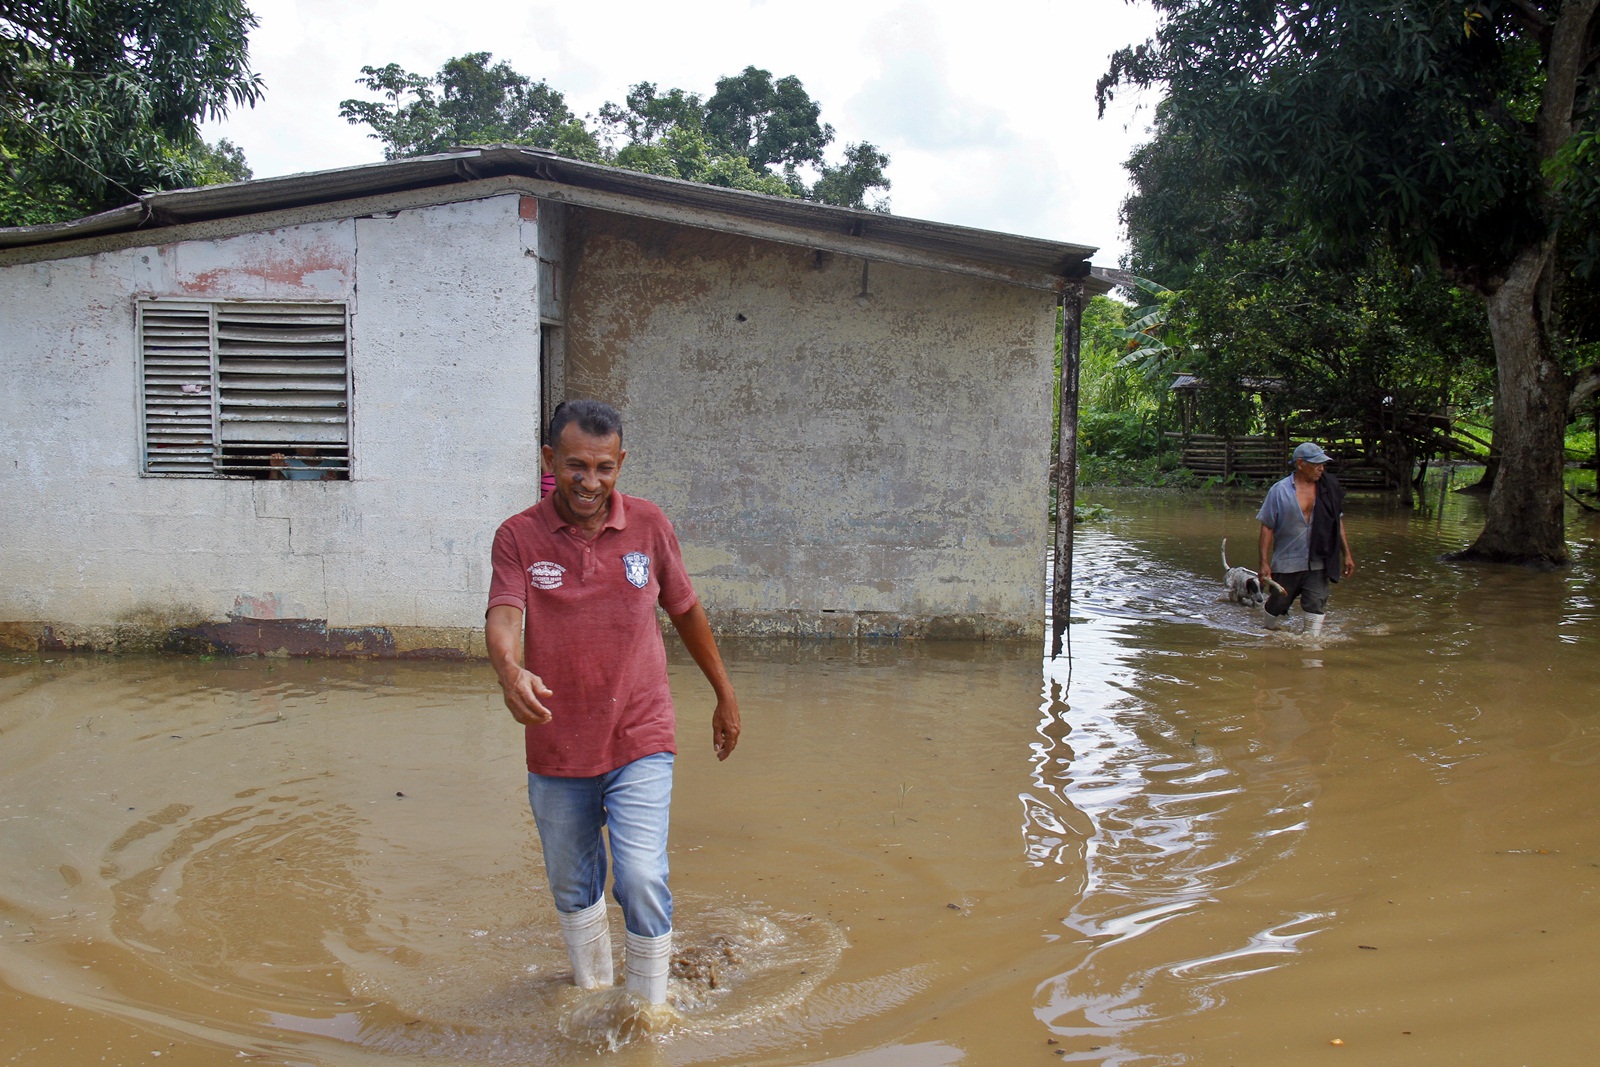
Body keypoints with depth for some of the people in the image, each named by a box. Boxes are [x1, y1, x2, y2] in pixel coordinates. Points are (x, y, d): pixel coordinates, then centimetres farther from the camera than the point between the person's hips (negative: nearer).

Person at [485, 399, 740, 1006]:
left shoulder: (648, 525, -3)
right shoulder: (519, 536, -7)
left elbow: (686, 611, 9)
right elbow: (503, 618, -21)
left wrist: (725, 696, 15)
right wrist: (509, 671, -44)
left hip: (639, 744, -1)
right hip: (557, 750, 1)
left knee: (643, 880, -11)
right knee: (573, 888, 18)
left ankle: (649, 1008, 12)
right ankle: (591, 991, 43)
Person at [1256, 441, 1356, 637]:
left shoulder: (1328, 488, 2)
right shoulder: (1280, 490, -6)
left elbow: (1338, 523, 12)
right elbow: (1267, 528, -5)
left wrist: (1347, 554, 10)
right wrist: (1264, 563, -10)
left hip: (1318, 563, 2)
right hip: (1286, 564, -2)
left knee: (1316, 606, -2)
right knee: (1276, 607, 10)